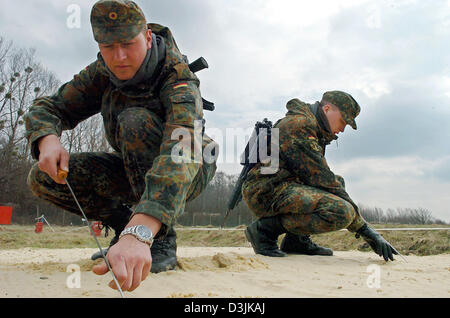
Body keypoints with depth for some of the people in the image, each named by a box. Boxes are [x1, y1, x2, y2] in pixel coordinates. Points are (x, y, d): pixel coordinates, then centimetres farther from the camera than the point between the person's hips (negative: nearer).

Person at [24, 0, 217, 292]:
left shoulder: (179, 80, -30)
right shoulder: (101, 74, -10)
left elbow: (181, 152, -47)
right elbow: (46, 108, -4)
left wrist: (139, 233, -60)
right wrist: (48, 141, -30)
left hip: (190, 172, -5)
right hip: (135, 170, 5)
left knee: (136, 121, -35)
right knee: (42, 178, -11)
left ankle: (162, 241, -23)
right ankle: (125, 223, 5)